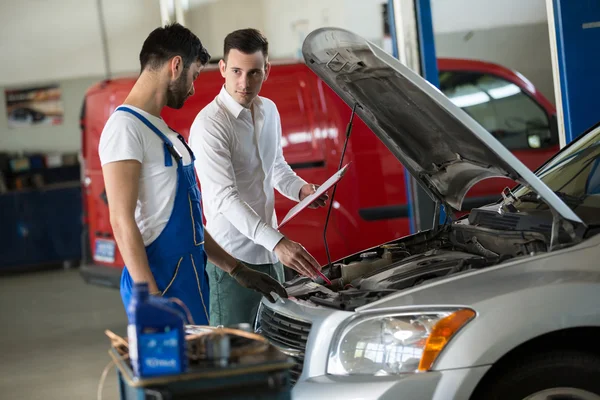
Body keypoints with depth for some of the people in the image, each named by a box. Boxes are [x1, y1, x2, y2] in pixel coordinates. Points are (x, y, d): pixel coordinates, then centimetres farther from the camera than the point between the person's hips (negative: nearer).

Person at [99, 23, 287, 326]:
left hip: (190, 277, 10)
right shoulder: (126, 127, -11)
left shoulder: (161, 130, 20)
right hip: (161, 282, -10)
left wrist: (238, 272, 20)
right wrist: (152, 298, -24)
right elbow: (122, 222, -19)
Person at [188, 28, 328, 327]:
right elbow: (224, 198, -25)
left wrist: (300, 188, 2)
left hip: (270, 256, 8)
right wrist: (277, 242, -35)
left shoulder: (269, 111, 9)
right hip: (232, 258, -8)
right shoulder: (210, 124, -17)